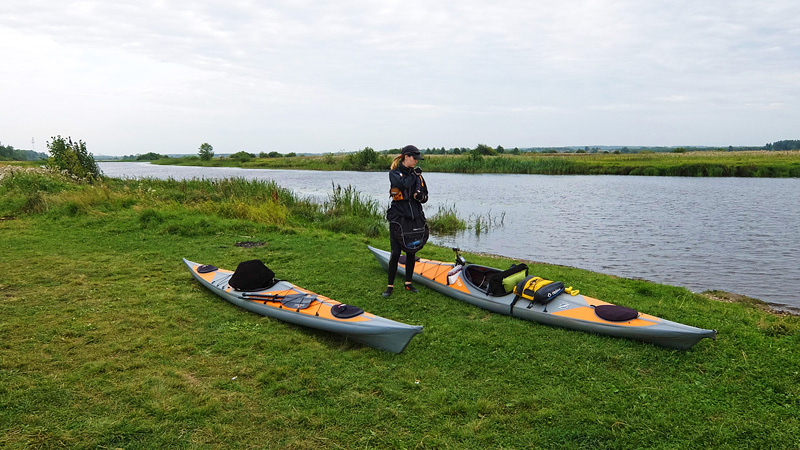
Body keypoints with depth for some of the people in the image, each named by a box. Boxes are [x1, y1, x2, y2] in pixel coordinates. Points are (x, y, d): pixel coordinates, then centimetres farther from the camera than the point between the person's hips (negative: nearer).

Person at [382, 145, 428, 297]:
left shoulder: (417, 174, 11)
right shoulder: (394, 173, -3)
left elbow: (425, 196, 14)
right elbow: (404, 184, -24)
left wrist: (420, 196, -8)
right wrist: (414, 175, -7)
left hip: (414, 217, 5)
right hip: (398, 217, -5)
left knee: (411, 252, 10)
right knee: (396, 253, -5)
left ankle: (408, 283, 23)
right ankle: (390, 286, 6)